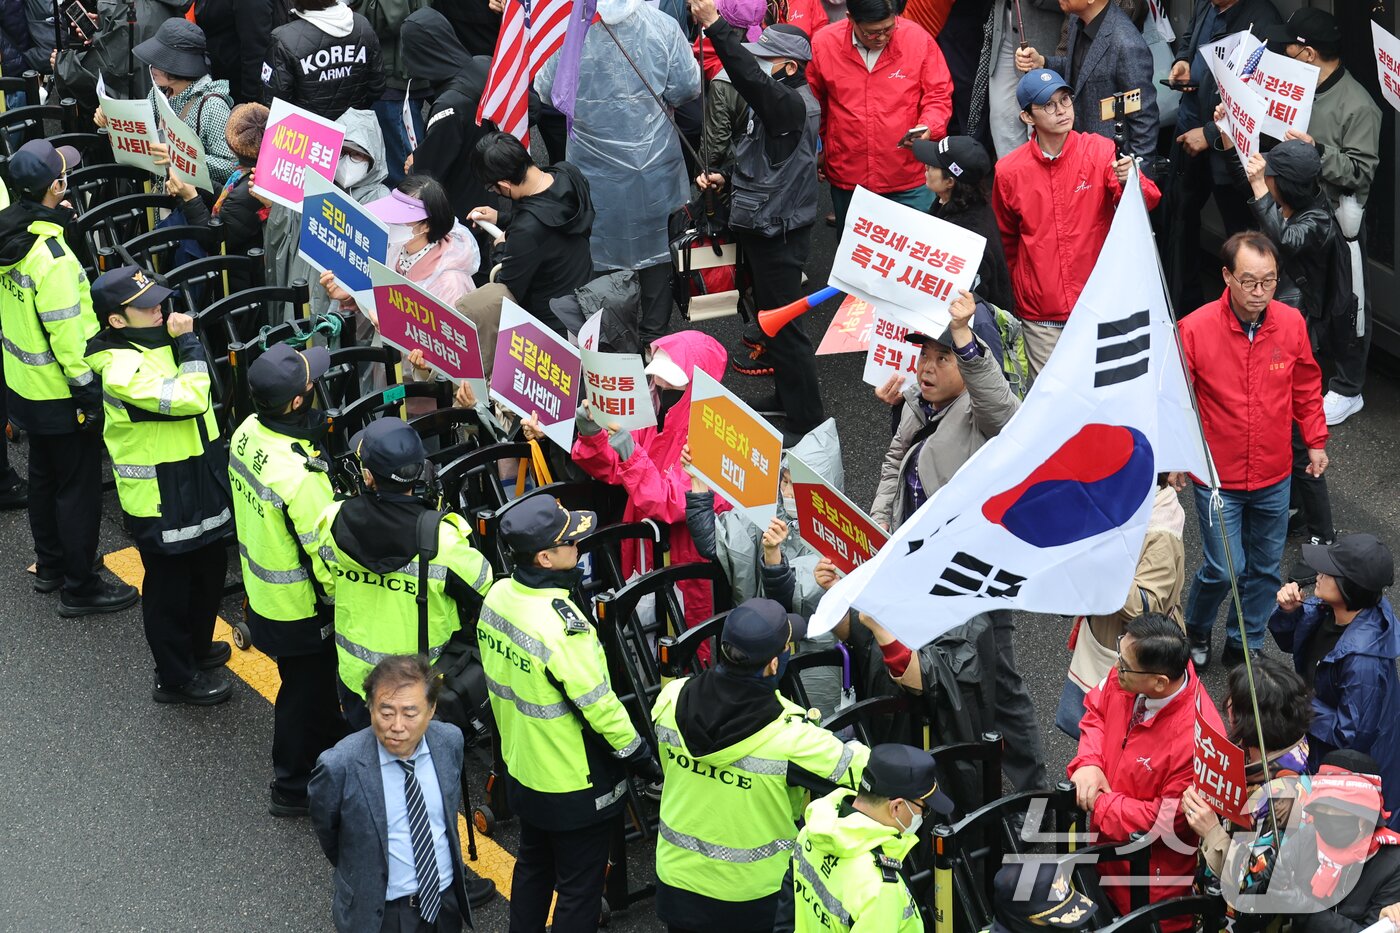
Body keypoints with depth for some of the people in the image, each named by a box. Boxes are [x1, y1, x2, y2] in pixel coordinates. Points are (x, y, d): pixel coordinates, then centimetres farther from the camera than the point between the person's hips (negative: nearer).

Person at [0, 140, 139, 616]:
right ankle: (79, 587, 15)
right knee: (78, 487, 5)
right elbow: (66, 333, -26)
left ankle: (50, 564, 39)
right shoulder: (52, 256, -30)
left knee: (44, 477, 24)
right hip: (59, 396, -9)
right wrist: (88, 389, -17)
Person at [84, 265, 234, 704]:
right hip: (160, 499, -9)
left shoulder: (156, 340, 2)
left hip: (197, 483, 9)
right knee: (169, 585, 7)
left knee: (209, 568, 23)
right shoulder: (123, 368, -28)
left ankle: (196, 647, 45)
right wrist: (188, 343, -28)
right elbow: (189, 399, -34)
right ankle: (176, 677, 23)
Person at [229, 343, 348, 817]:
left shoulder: (248, 432, -10)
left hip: (261, 588, 8)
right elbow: (328, 554, -27)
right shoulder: (299, 474, -36)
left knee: (313, 680, 29)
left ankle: (329, 748, 50)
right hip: (300, 608, -8)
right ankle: (293, 786, 31)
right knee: (306, 691, 14)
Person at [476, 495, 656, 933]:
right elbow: (600, 706, -25)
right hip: (575, 788, -8)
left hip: (521, 770, 8)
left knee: (532, 867, 26)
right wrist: (642, 758, -10)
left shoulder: (498, 596, -8)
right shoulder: (562, 626, -33)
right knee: (579, 889, 9)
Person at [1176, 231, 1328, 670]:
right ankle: (1196, 631, 28)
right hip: (1218, 477, -4)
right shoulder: (1196, 328, -19)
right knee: (1224, 568, -3)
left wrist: (1316, 441, 10)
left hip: (1274, 478, 4)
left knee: (1264, 568, 14)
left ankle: (1243, 646, 34)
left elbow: (1306, 387, 8)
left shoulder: (1291, 323, -8)